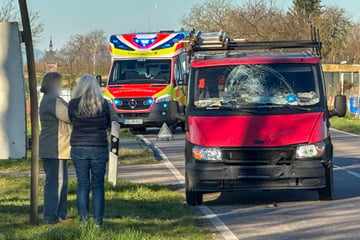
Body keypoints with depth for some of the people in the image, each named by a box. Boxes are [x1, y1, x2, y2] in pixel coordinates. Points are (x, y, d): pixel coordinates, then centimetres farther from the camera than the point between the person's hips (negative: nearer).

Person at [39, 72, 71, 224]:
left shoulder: (49, 100, 19)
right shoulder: (53, 101, -17)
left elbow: (65, 118, 19)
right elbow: (70, 117, -16)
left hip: (55, 149, 11)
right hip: (55, 149, -11)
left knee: (61, 181, 15)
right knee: (55, 182, -8)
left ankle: (61, 214, 21)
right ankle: (50, 216, -7)